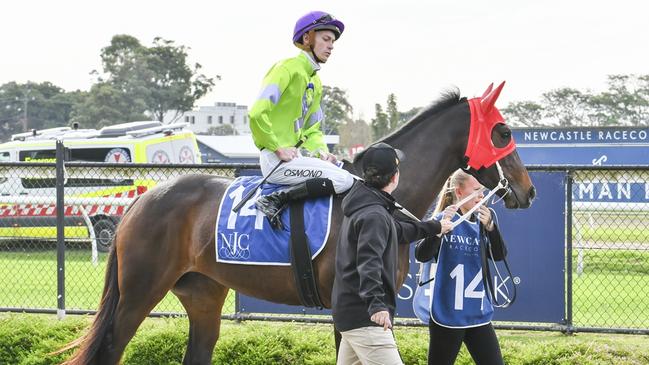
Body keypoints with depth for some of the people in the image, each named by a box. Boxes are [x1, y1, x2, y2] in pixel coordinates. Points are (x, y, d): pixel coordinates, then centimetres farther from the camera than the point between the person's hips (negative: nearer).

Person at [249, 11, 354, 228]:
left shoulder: (316, 82, 19)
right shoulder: (288, 68, -9)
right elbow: (257, 113, -19)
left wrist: (321, 152, 1)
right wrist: (279, 149, -16)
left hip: (293, 157, 9)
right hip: (276, 160, -9)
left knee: (349, 177, 8)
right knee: (343, 180, -20)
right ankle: (275, 201, -19)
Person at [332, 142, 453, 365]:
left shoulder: (363, 206, 16)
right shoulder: (374, 215, -17)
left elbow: (399, 231, 34)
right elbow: (369, 261, -31)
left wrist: (434, 227, 46)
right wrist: (376, 304, -44)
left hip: (348, 311, 11)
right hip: (364, 316, -11)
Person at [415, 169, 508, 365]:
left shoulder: (481, 223, 8)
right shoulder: (443, 219, -6)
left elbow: (499, 255, -2)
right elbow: (421, 255, -18)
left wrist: (490, 227, -17)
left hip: (479, 316, 5)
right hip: (447, 315, -5)